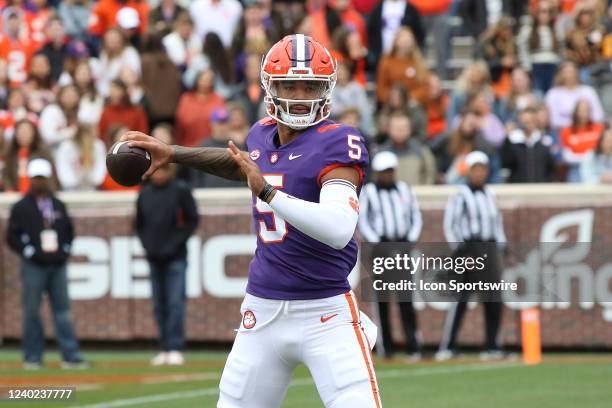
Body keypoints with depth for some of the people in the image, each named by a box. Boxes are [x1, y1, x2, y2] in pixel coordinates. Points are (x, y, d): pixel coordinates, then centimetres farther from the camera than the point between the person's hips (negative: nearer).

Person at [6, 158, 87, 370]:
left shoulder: (59, 206, 14)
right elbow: (12, 237, -2)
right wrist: (30, 253, -10)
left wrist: (65, 250, 7)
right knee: (32, 311, -1)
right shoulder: (21, 208, 1)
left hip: (57, 265, 4)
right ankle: (32, 357, 4)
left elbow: (69, 231, 22)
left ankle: (71, 356, -1)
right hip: (33, 266, -4)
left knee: (62, 310, 1)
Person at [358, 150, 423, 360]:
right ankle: (386, 346, 3)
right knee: (382, 297, -1)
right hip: (380, 247, -2)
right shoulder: (368, 192, 2)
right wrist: (376, 243, -10)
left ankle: (413, 345, -8)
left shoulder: (404, 189, 13)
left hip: (402, 246, 2)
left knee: (406, 296, -5)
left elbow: (416, 217, 16)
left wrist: (411, 240, 2)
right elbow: (362, 221, -1)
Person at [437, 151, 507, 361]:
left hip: (489, 249, 6)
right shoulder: (460, 196, -3)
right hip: (467, 248, -6)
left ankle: (492, 346, 10)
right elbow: (449, 225, -7)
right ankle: (447, 346, -5)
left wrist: (502, 247, 10)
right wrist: (459, 250, -16)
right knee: (460, 299, -9)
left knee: (494, 300, 2)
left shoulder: (490, 195, 16)